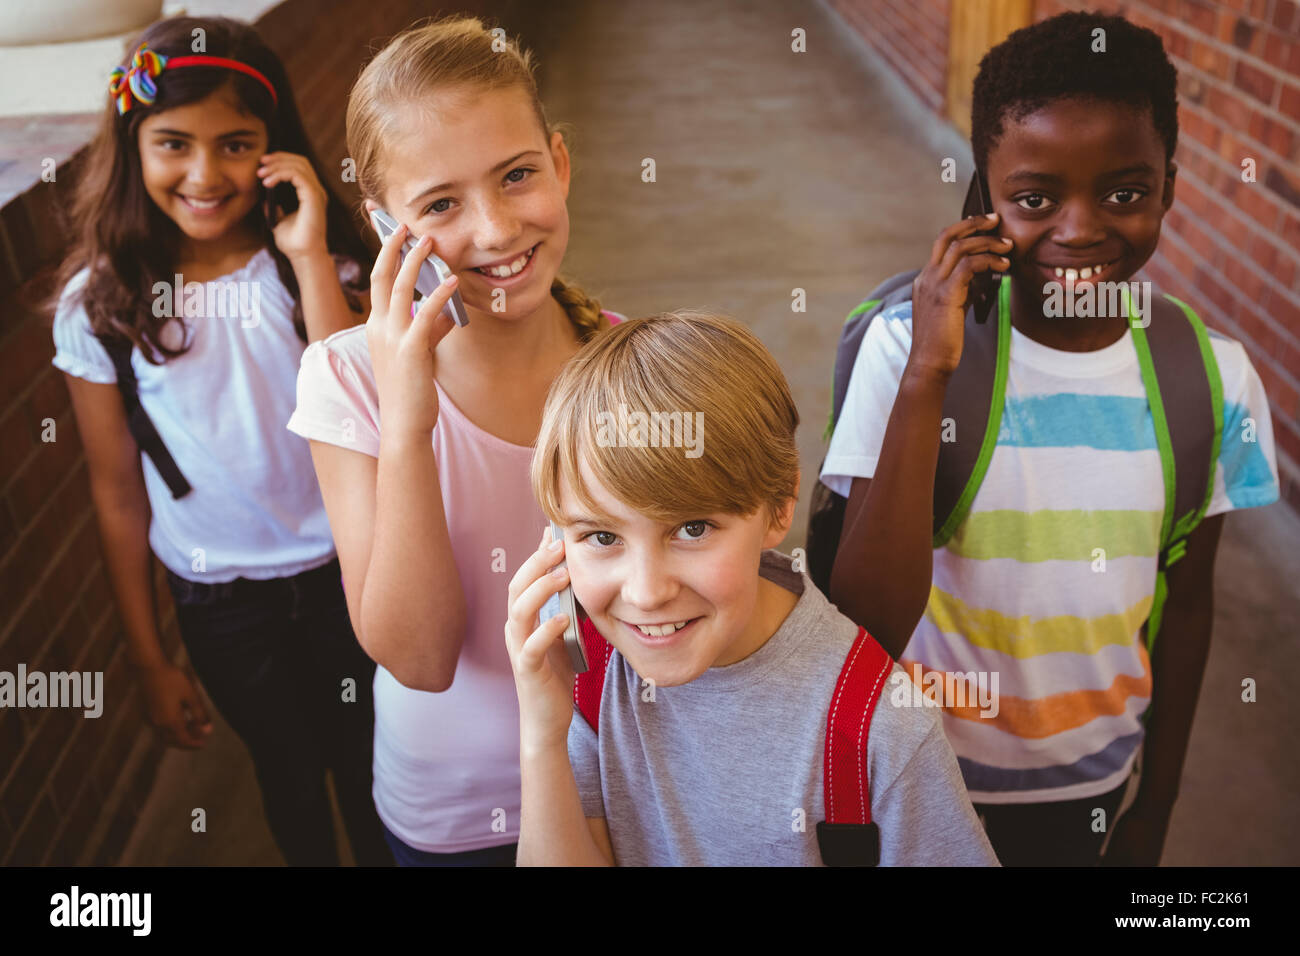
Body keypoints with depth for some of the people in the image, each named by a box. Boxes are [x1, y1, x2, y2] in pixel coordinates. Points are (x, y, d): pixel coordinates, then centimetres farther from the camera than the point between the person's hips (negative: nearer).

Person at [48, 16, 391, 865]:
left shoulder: (322, 262, -12)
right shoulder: (99, 307, -10)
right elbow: (119, 496, -3)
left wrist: (310, 259, -29)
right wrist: (150, 661, 3)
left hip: (343, 572, 0)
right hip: (220, 605, 1)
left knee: (371, 775, 18)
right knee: (293, 785, 22)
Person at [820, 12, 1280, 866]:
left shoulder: (1210, 378, -11)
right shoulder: (905, 347, -21)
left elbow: (1186, 604, 1)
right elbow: (868, 625, -27)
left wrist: (1154, 815, 9)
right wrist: (927, 376, -34)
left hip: (1092, 786, 3)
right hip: (924, 778, -2)